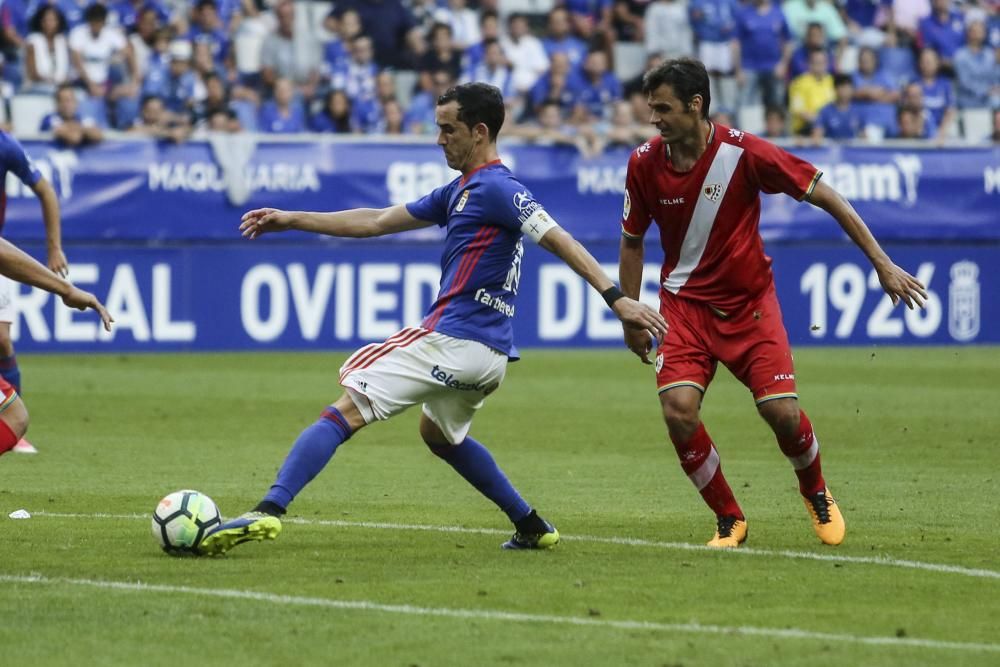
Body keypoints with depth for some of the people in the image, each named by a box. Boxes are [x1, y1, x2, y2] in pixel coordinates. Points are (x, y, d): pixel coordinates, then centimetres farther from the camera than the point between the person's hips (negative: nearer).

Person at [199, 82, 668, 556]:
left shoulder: (496, 188, -10)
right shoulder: (461, 191, 19)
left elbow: (560, 241, -19)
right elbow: (378, 222, 24)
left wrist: (616, 298, -29)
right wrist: (292, 220, 24)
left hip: (454, 340, -10)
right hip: (490, 353, 10)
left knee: (346, 411, -13)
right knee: (440, 433, 34)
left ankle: (270, 510, -24)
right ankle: (532, 527, 31)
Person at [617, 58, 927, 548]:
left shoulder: (743, 153, -19)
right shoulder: (645, 163, -9)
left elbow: (824, 195, -11)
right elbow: (632, 241, 7)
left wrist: (882, 263, -12)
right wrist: (630, 318, 8)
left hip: (749, 301, -2)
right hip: (685, 302, 2)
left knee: (782, 413, -12)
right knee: (678, 411, -18)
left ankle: (815, 491, 23)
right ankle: (729, 520, 3)